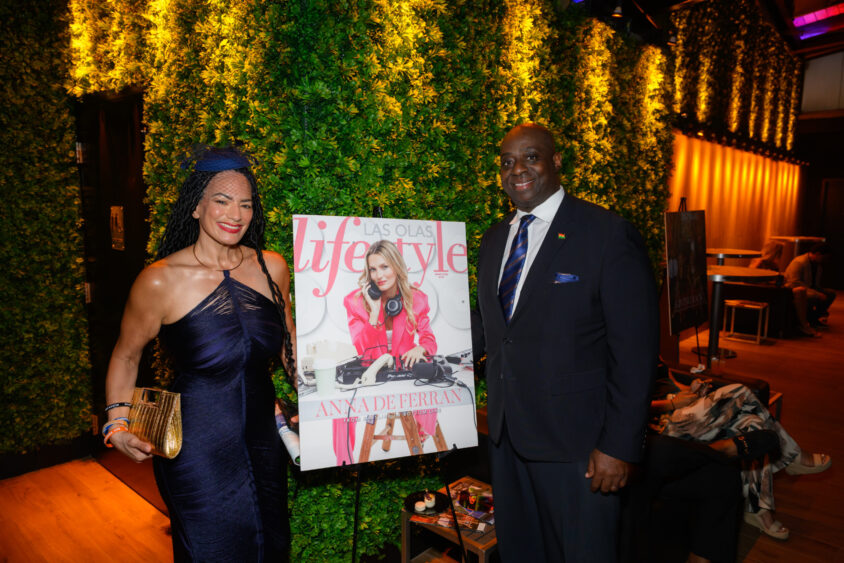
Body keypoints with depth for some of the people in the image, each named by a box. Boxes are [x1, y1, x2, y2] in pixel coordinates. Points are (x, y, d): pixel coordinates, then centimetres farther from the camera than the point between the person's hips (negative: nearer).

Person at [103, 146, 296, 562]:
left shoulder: (272, 267, -6)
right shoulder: (161, 281, -16)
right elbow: (126, 355, 0)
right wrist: (118, 423, -10)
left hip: (263, 439, 4)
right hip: (196, 448, -4)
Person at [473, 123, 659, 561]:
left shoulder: (608, 234, -12)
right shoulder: (494, 239, 8)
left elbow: (634, 352, -13)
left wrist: (619, 446, -15)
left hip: (575, 439, -5)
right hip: (506, 430, 6)